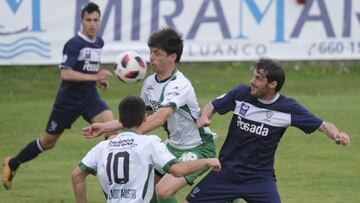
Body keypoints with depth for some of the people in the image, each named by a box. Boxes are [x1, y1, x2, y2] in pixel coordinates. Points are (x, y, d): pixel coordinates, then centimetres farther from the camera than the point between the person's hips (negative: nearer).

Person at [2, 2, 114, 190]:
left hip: (89, 97, 5)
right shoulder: (74, 44, -18)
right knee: (48, 142, 10)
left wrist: (99, 80, 8)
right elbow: (65, 73, -28)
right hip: (68, 100, -5)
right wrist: (94, 77, -31)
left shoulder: (99, 43, 5)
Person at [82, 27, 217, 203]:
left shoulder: (179, 85, -25)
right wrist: (104, 127, 5)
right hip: (174, 146, 9)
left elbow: (159, 118, -39)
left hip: (198, 149, -9)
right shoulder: (150, 83, 1)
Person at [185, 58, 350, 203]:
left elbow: (322, 125, -7)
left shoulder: (288, 108, -12)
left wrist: (337, 135, -28)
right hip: (227, 171, 2)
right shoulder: (241, 94, -8)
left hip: (260, 176, -2)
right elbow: (212, 106, 6)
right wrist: (204, 117, -15)